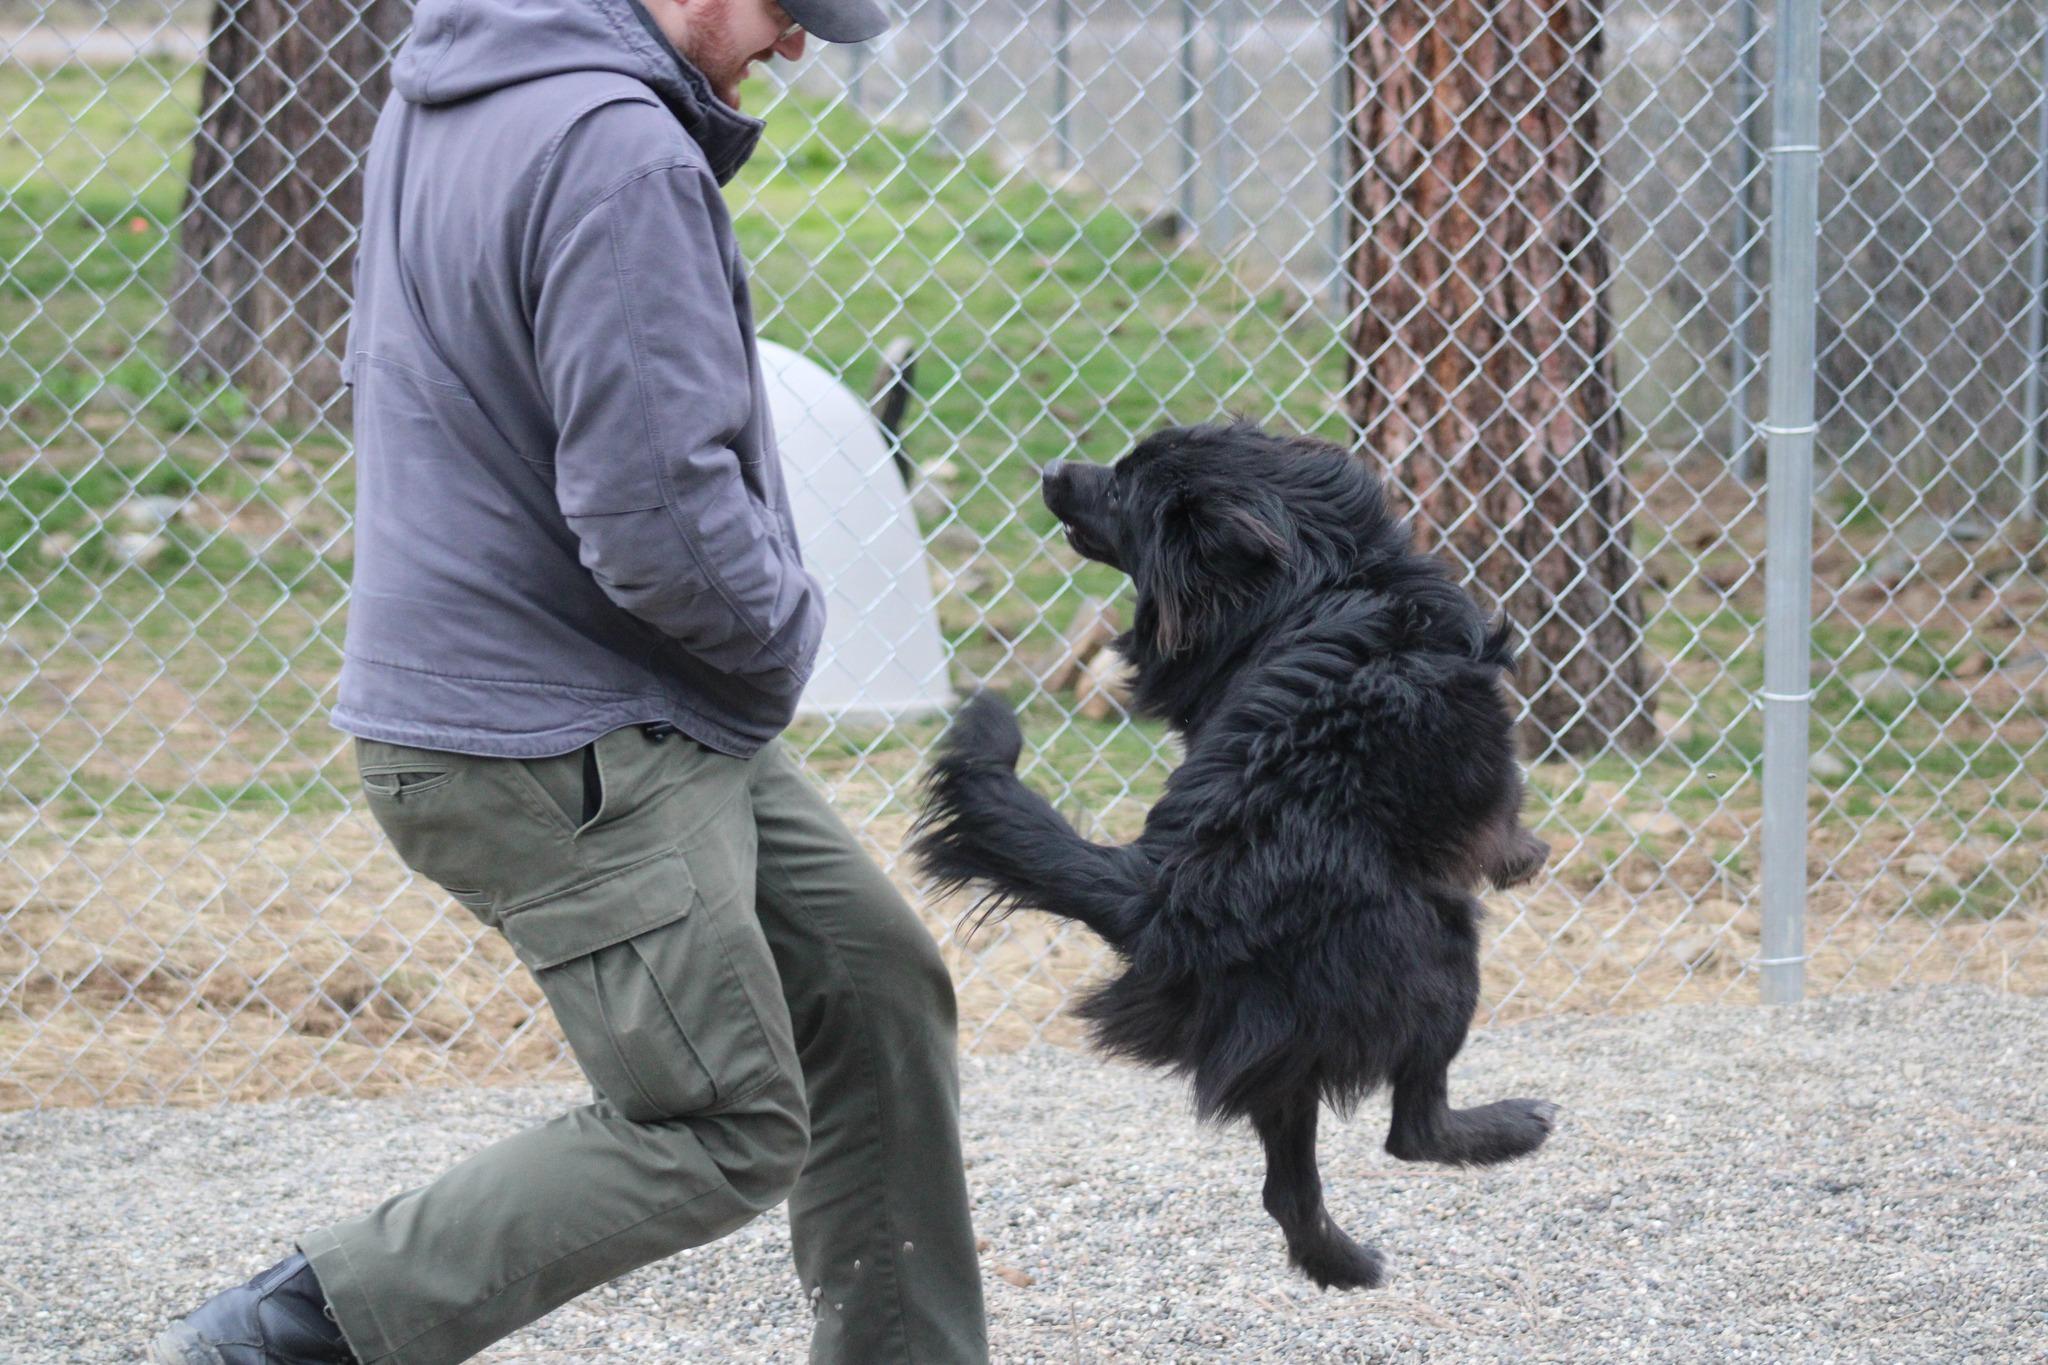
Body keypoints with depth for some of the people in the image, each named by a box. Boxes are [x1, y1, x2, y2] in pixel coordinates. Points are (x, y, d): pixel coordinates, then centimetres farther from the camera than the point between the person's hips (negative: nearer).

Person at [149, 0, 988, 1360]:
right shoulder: (618, 155, -24)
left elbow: (389, 367, 23)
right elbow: (659, 523, -27)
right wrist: (787, 624, -7)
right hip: (566, 749, -10)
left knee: (877, 983, 15)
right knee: (720, 1133, -6)